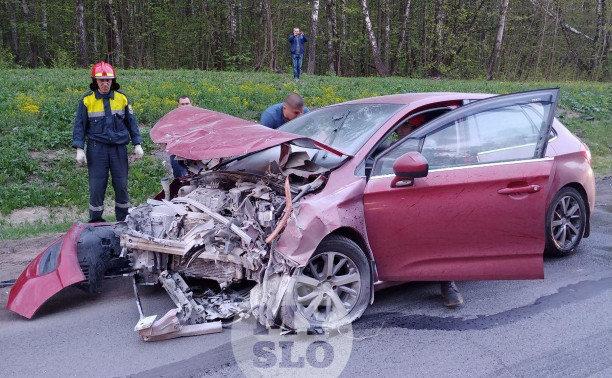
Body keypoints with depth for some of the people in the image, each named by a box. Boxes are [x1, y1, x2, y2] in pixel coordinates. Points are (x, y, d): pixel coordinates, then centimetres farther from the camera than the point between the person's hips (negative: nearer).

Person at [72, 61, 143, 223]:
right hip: (97, 148, -2)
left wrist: (137, 144, 6)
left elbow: (131, 122, 10)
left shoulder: (121, 98, 3)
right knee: (97, 185, 1)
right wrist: (79, 149, -6)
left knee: (121, 185, 7)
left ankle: (123, 220, 20)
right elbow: (80, 125, 2)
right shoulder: (87, 100, -2)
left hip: (119, 147, 2)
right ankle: (95, 221, 14)